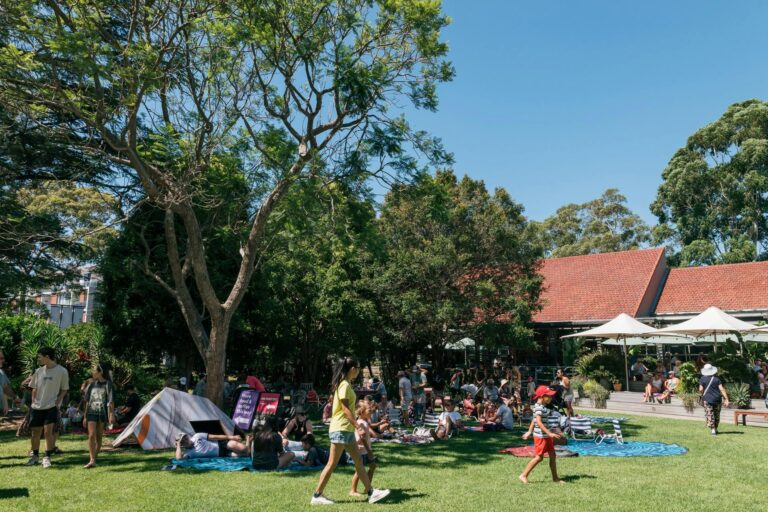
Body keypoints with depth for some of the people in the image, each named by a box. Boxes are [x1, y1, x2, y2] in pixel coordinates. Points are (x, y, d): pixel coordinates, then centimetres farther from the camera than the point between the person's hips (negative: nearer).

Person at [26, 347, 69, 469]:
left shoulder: (62, 371, -8)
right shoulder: (39, 371, 6)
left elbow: (64, 390, -1)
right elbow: (34, 389, 15)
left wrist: (57, 402, -10)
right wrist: (33, 402, 5)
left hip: (52, 407, -5)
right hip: (37, 407, 5)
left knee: (48, 431, -13)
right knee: (35, 432, 10)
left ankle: (47, 457, -1)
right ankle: (35, 455, 28)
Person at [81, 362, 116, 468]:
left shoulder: (107, 384, -2)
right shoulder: (92, 385, 8)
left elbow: (111, 401, -6)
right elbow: (87, 402, 13)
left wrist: (112, 414, -14)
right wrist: (85, 416, 12)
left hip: (102, 413, -2)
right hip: (91, 413, 2)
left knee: (99, 437, 6)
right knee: (91, 435, -11)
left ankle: (95, 457, 19)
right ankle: (92, 460, -16)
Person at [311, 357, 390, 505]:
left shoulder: (346, 384, 14)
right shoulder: (344, 385, -16)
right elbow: (346, 409, -21)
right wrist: (358, 426, -23)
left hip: (347, 429, 10)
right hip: (340, 429, -10)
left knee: (358, 461, 9)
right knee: (332, 464, -3)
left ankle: (371, 493, 12)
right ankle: (316, 496, 5)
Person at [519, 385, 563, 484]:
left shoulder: (543, 407, 12)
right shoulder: (539, 407, -19)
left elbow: (534, 420, 19)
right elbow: (539, 422, -27)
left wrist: (529, 432, 23)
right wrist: (549, 433, -31)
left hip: (546, 435, 10)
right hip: (541, 436, -10)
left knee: (552, 456, 12)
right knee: (539, 457, -3)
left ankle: (555, 477, 23)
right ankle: (523, 475, 6)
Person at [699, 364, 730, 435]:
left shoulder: (702, 379, -3)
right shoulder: (716, 378, 1)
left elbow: (701, 389, -8)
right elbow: (721, 389, -4)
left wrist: (702, 396, 12)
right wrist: (726, 399, -4)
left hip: (707, 399, -3)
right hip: (717, 399, 3)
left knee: (709, 415, 1)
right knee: (717, 415, 17)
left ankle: (712, 430, -6)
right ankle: (715, 429, 26)